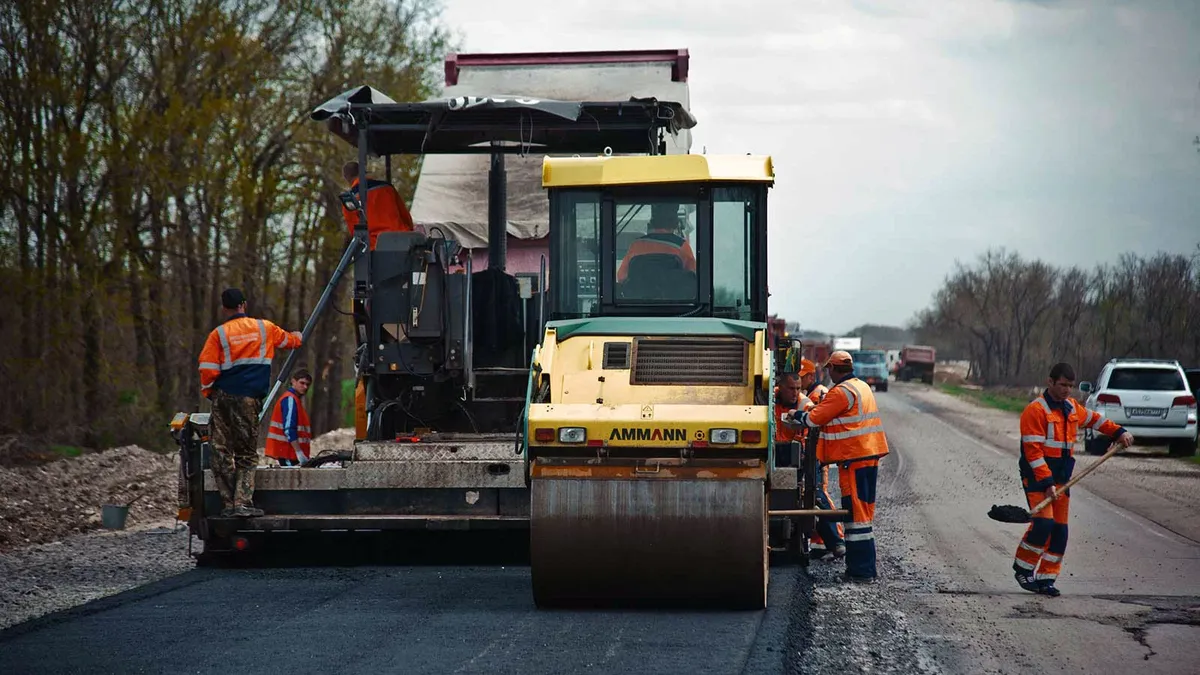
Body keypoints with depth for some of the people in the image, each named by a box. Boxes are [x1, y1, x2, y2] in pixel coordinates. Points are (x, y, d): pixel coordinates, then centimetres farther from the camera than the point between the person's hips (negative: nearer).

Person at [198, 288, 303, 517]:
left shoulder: (219, 334, 0)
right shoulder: (264, 328, 6)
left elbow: (207, 370, -5)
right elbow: (288, 340, 27)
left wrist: (208, 392, 13)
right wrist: (297, 337, 50)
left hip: (222, 397, 0)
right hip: (248, 399, 0)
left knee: (222, 453, 6)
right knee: (247, 455, 5)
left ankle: (228, 504, 4)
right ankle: (243, 503, -8)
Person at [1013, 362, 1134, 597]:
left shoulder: (1071, 407, 11)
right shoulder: (1036, 410, -14)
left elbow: (1093, 419, 32)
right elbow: (1033, 451, -18)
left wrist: (1119, 432, 21)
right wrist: (1047, 483, -23)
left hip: (1061, 476, 8)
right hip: (1037, 474, -8)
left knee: (1059, 529, 4)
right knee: (1043, 522, -19)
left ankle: (1046, 579, 10)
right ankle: (1022, 568, -2)